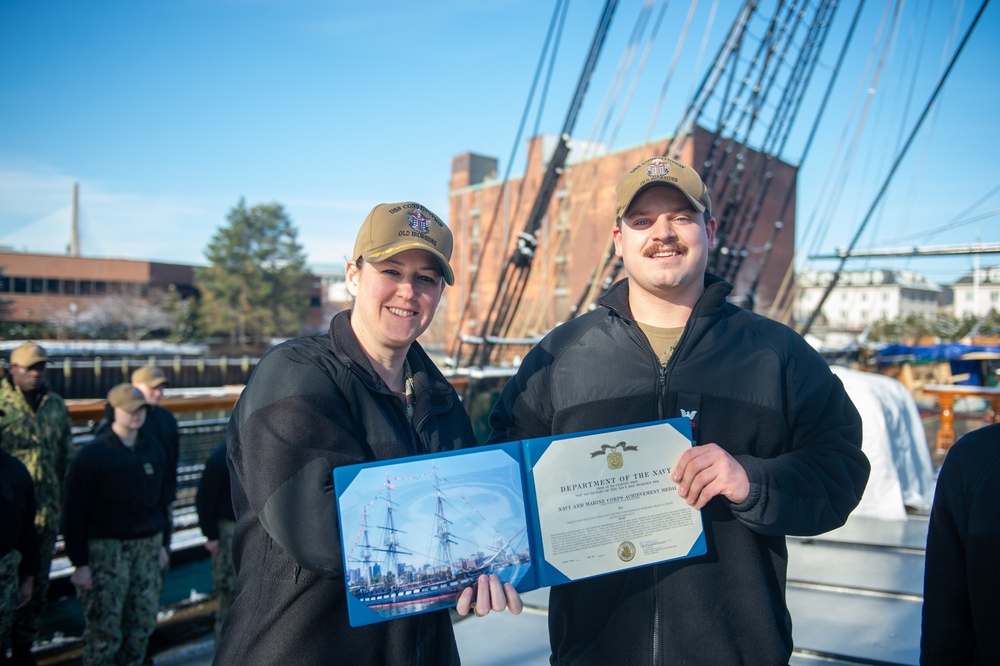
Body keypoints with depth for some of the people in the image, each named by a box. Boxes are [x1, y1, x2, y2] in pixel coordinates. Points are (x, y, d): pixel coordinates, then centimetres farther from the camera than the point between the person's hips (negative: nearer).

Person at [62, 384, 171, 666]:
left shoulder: (154, 450, 6)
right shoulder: (91, 455, -10)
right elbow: (73, 512, -9)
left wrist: (161, 543, 16)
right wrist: (79, 562, -10)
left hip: (147, 547, 5)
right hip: (106, 549, -5)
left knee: (143, 623, 12)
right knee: (105, 629, 0)